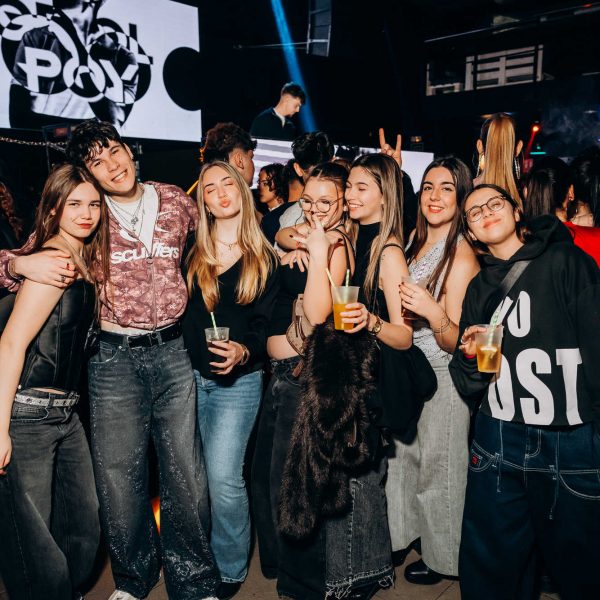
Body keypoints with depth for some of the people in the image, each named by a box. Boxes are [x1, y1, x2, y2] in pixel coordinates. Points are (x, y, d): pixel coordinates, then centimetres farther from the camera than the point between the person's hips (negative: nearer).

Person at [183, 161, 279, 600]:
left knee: (224, 478, -9)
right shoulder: (191, 253, 6)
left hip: (239, 380, -2)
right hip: (191, 375, 3)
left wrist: (244, 350, -21)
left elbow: (265, 322, -3)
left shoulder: (265, 259, 1)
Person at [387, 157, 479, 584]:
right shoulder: (414, 241, 3)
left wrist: (434, 313, -37)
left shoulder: (462, 255, -18)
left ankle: (441, 556, 32)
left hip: (443, 377, -7)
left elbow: (456, 343, -19)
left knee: (438, 468, 10)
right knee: (404, 456, 20)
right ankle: (406, 533, 43)